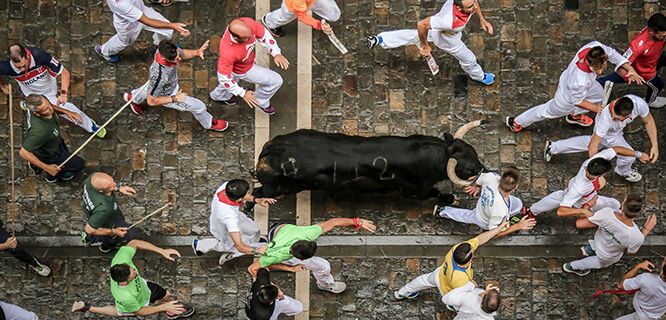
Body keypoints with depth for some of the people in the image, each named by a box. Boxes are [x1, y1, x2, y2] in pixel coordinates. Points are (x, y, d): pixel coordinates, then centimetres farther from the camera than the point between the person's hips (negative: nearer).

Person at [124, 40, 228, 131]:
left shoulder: (170, 49, -34)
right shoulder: (158, 75, -49)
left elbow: (183, 54, -8)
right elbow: (151, 101, -33)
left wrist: (197, 52, -28)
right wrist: (175, 99, -28)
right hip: (167, 95, -6)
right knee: (199, 107, 6)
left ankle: (132, 97, 70)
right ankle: (208, 123, 39)